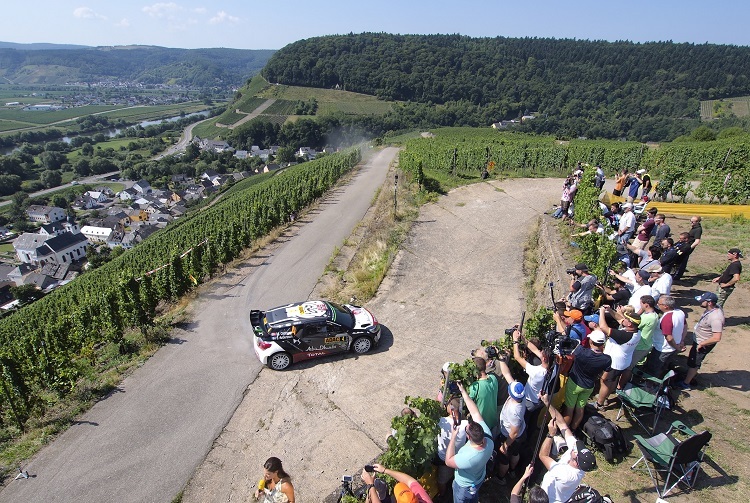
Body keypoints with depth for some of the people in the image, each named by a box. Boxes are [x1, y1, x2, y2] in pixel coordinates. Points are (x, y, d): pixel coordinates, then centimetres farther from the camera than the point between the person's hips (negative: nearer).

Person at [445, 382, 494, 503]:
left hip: (465, 486, -5)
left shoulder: (467, 458, -48)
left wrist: (453, 437, -29)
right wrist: (463, 392, -20)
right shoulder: (488, 437, -33)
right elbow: (475, 413, -23)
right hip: (479, 478, 5)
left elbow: (448, 461, -28)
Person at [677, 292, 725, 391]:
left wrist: (701, 344, -23)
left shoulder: (716, 318, -37)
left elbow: (717, 338, -36)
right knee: (693, 360, 28)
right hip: (698, 340, 8)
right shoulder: (715, 307, -10)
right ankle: (692, 374, 51)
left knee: (693, 363, 10)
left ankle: (686, 383, 27)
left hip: (704, 344, -8)